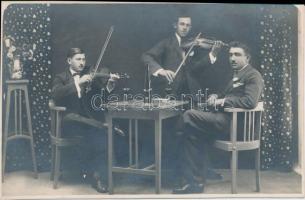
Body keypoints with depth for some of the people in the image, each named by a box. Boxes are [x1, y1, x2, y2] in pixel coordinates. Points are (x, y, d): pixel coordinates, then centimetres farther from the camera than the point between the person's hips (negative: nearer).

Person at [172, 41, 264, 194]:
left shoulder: (253, 75, -5)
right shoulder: (236, 75, 23)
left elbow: (250, 101, -21)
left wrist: (224, 101, -15)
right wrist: (216, 97, 5)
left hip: (233, 123, -9)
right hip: (227, 119, 9)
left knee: (189, 116, -17)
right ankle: (195, 183, -2)